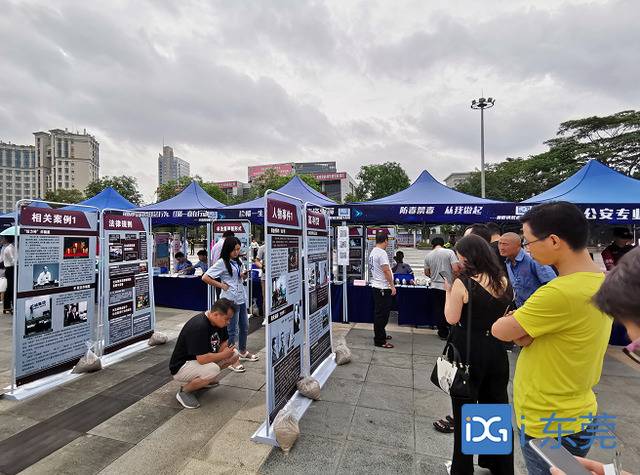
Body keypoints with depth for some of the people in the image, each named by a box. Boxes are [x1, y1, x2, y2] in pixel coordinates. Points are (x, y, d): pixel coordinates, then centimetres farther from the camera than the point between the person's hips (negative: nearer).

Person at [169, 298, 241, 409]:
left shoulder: (219, 322, -6)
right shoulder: (199, 326, -33)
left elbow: (224, 342, 6)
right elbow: (202, 359, -34)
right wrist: (223, 355, -20)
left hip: (200, 359, 9)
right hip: (181, 367, -9)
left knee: (234, 355, -4)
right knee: (213, 370, -34)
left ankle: (206, 379, 13)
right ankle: (184, 391, -6)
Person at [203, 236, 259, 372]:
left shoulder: (237, 262, 13)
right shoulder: (221, 263, -11)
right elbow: (205, 277, -16)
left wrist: (243, 276, 2)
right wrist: (221, 285, -15)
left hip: (241, 298, 8)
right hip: (230, 300, -8)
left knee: (244, 327, 18)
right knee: (232, 330, -1)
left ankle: (243, 352, 36)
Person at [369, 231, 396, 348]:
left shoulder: (373, 252, 13)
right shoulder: (381, 253, -18)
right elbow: (386, 270, -22)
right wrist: (392, 286, -16)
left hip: (376, 286, 10)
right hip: (383, 288, -10)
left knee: (379, 313, 19)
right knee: (382, 314, -4)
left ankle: (381, 334, 32)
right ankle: (379, 341, 2)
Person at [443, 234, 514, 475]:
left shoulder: (462, 283, -20)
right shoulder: (503, 281, -1)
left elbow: (452, 319, -15)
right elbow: (502, 314, 12)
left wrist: (448, 290, -6)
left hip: (468, 352, -6)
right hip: (496, 351, 6)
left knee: (464, 408, 12)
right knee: (497, 406, 22)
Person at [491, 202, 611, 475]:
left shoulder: (562, 292, -31)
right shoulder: (600, 281, -1)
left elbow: (499, 331, -21)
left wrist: (514, 325, -2)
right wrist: (523, 328, -12)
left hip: (549, 425, -8)